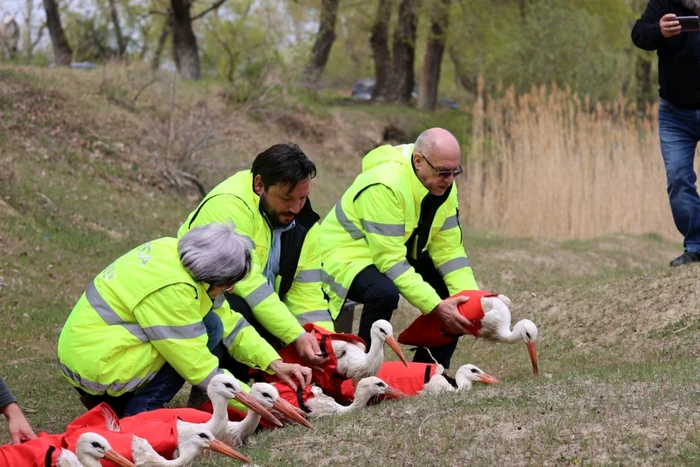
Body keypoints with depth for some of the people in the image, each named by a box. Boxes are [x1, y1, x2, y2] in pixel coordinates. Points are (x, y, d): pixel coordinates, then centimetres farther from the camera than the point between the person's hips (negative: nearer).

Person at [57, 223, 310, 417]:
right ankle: (139, 414, -6)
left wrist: (274, 363, 0)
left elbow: (229, 322, 7)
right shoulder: (171, 289, -25)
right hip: (97, 366, -9)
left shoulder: (176, 253, 1)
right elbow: (200, 368, -20)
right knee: (208, 331, -9)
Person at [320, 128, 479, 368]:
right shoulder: (386, 186, -31)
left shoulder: (444, 186, -6)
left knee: (457, 288, -2)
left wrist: (472, 298, -19)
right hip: (346, 254, -9)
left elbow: (448, 249, -5)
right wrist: (436, 306, -36)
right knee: (384, 292, -37)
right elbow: (389, 259, -33)